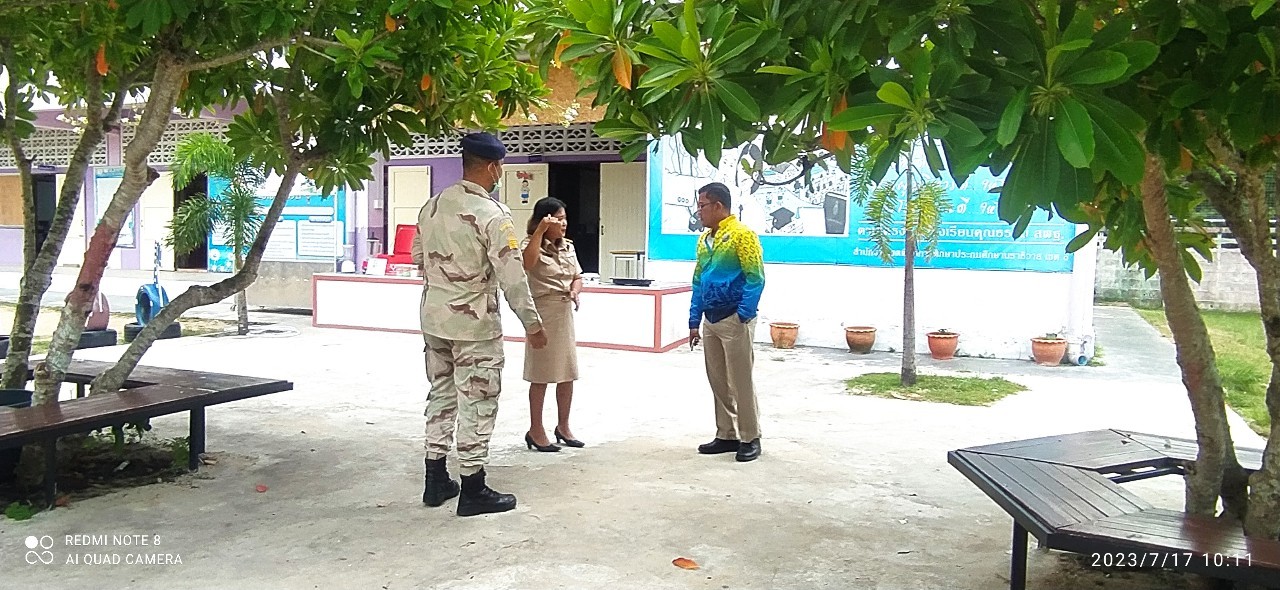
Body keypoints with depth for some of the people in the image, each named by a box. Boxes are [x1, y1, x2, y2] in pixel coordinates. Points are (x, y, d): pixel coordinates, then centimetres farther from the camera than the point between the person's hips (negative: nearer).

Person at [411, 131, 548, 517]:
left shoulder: (432, 206, 5)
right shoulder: (492, 214, -17)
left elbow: (418, 258, 14)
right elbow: (512, 276, -18)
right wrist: (532, 324, -9)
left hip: (434, 317, 7)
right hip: (474, 324, -7)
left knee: (442, 395, 17)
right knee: (477, 403, 2)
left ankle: (436, 481, 26)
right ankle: (472, 490, 10)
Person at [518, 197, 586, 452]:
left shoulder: (568, 246, 11)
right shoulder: (532, 245, -9)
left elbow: (577, 277, 15)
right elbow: (527, 263, -32)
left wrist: (574, 291, -6)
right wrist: (540, 231, -33)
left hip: (565, 313, 7)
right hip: (543, 313, -6)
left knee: (567, 373, 11)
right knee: (542, 376, 1)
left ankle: (563, 427, 26)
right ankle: (536, 431, 13)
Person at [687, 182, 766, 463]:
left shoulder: (742, 235, -10)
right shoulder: (704, 240, 14)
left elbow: (755, 279, -15)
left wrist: (743, 316, -20)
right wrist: (694, 321, 14)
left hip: (734, 320, -8)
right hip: (710, 321, 8)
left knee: (740, 382, -1)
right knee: (718, 382, 12)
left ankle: (750, 438, 11)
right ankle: (727, 435, 23)